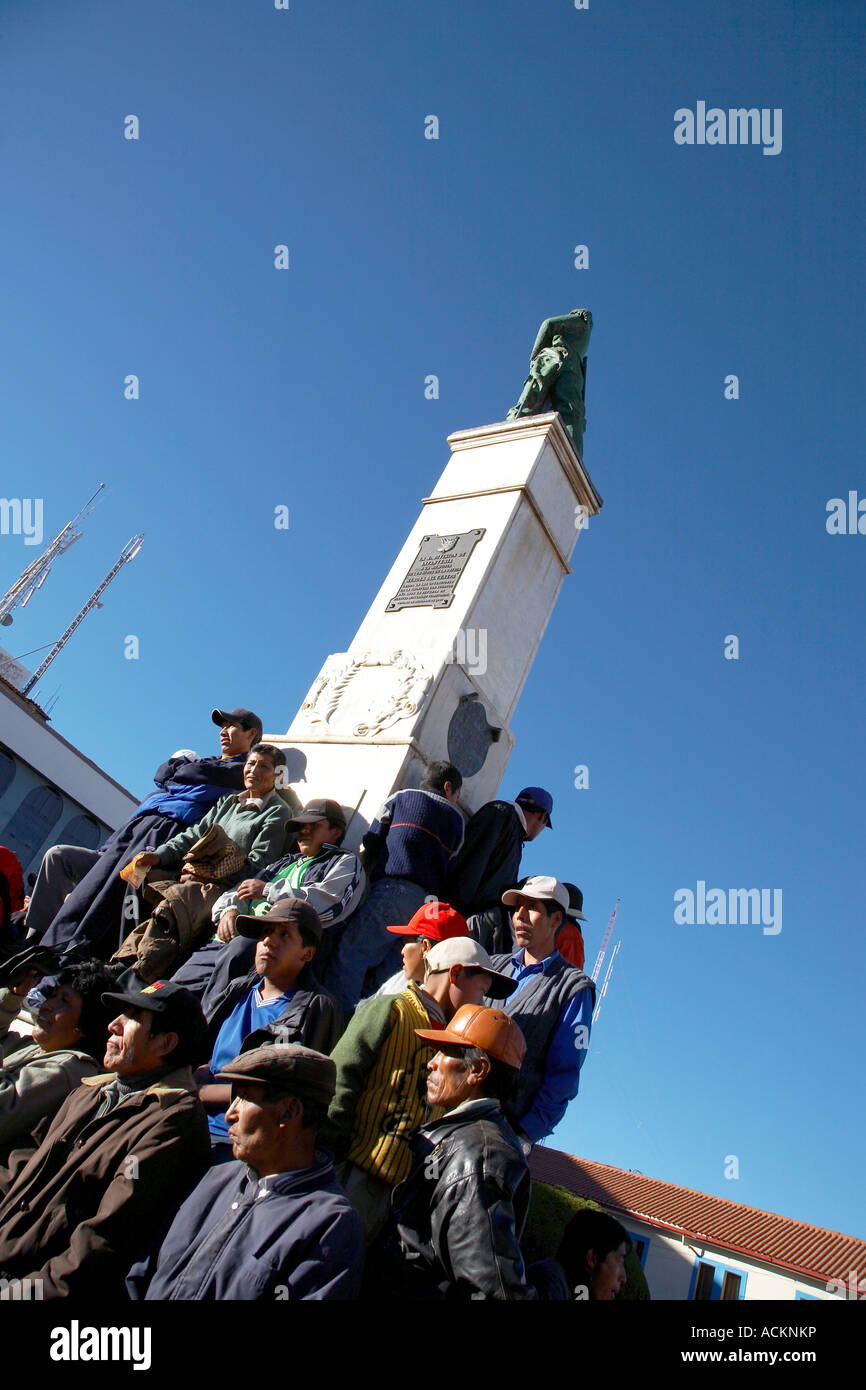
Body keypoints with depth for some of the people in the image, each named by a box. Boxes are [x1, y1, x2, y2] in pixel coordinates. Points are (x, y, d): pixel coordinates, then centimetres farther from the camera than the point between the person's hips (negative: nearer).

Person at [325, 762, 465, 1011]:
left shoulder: (401, 797, 17)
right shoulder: (456, 818, 25)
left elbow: (368, 849, 12)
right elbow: (449, 868, 18)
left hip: (393, 890, -4)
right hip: (429, 903, 4)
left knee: (349, 954, -11)